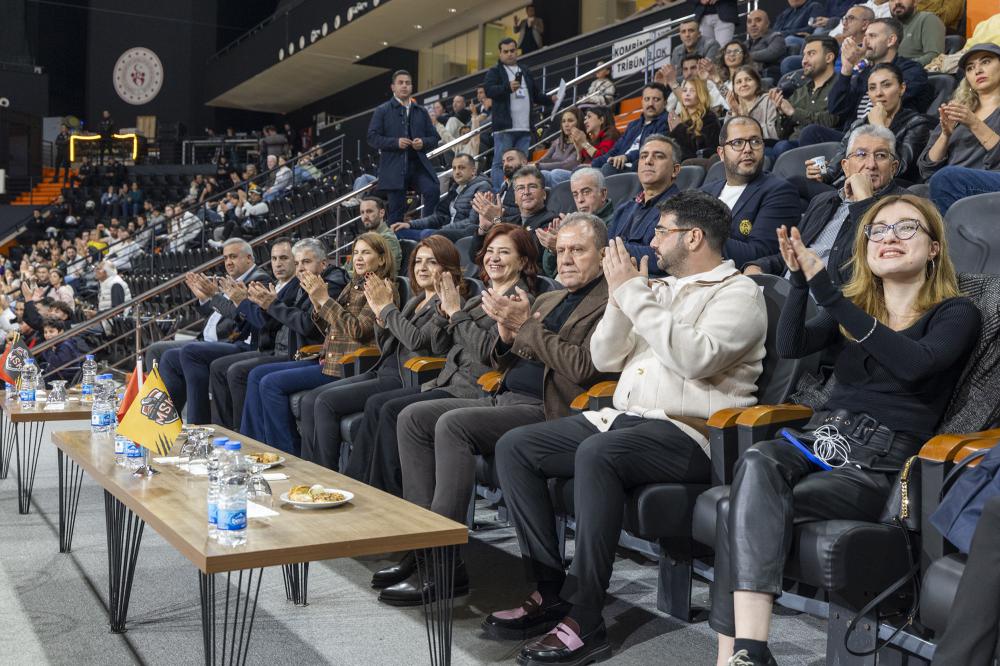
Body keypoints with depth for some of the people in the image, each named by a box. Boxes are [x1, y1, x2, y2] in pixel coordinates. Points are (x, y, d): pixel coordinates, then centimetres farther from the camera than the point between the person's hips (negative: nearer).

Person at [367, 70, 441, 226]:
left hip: (419, 164, 2)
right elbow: (372, 138, -1)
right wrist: (396, 142, -14)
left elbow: (434, 138, 17)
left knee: (433, 190, -23)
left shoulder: (421, 112, 18)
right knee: (396, 210, -2)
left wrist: (423, 143, -6)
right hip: (394, 168, -2)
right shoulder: (382, 111, 7)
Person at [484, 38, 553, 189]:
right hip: (504, 127, -5)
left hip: (524, 128, 5)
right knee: (500, 163, -8)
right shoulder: (494, 72, 6)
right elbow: (488, 90, -13)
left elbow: (537, 94, 30)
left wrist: (551, 100, 11)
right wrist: (508, 87, -28)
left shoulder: (526, 73, 24)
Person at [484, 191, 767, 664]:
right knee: (514, 447, -6)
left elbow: (695, 358, -21)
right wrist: (620, 294, 0)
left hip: (687, 431, -8)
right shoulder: (660, 288, 20)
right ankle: (550, 590, -5)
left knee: (597, 453, -37)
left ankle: (584, 620, -28)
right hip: (621, 416, 8)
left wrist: (635, 293, -15)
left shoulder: (738, 292, -2)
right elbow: (605, 359, 15)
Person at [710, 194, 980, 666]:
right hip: (820, 438, 4)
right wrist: (800, 280, -14)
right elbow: (790, 346, 2)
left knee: (750, 508, -29)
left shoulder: (956, 314, 6)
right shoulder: (853, 306, 20)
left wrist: (829, 293, -21)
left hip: (880, 465, -4)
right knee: (756, 463, -32)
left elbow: (915, 362, -17)